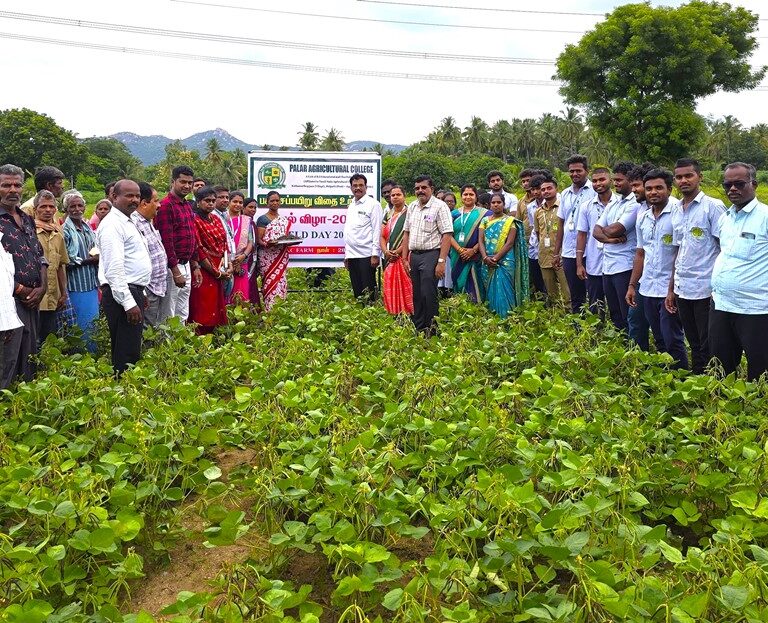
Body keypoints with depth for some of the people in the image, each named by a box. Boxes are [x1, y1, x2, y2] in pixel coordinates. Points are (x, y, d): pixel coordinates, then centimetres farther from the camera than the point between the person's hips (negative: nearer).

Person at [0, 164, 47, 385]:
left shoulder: (27, 220, 15)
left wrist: (41, 288, 2)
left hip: (32, 301, 7)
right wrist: (20, 290, -11)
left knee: (29, 361, 14)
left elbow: (41, 257, 17)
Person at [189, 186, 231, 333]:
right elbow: (198, 251, -15)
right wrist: (216, 272, -13)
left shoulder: (216, 220, 13)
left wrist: (228, 265, -1)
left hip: (220, 272, 7)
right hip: (204, 271, -7)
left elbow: (224, 244, 15)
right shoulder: (195, 221, -10)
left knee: (216, 307, 11)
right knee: (203, 311, -5)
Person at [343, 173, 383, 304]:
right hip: (352, 256, 7)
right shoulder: (351, 206, 18)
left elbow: (377, 230, -10)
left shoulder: (373, 204, -3)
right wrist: (346, 254, 17)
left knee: (368, 291, -5)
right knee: (357, 291, 9)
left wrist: (375, 254, -16)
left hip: (366, 255, -7)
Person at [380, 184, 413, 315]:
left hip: (403, 256, -6)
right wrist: (386, 251, -3)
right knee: (390, 288, 5)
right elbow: (382, 236, 14)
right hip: (389, 259, 6)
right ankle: (392, 313, 11)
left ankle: (406, 313, -5)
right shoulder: (388, 215, 17)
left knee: (404, 287, -9)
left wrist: (397, 251, -15)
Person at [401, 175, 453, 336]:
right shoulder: (412, 207, 14)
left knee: (428, 295, -8)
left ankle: (431, 332, 2)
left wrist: (441, 261, -19)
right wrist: (405, 259, 11)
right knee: (416, 295, 11)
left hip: (431, 255, -7)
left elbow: (447, 235, -13)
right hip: (414, 255, 7)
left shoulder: (440, 206, -7)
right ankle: (417, 331, 19)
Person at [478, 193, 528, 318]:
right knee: (490, 292, 7)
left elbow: (510, 243, -9)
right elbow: (481, 241, 4)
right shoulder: (485, 220, 12)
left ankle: (506, 319, -2)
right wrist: (485, 257, -12)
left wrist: (495, 258, -15)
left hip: (505, 262, -4)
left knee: (503, 292, -7)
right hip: (487, 264, 4)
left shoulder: (510, 221, 0)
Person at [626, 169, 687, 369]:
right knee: (659, 341, 15)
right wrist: (632, 285, 15)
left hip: (670, 288, -6)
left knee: (672, 341, -1)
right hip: (647, 287, 7)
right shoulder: (642, 218, 11)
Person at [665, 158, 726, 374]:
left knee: (708, 348, 1)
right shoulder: (676, 210, 12)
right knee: (694, 344, 15)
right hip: (682, 290, 6)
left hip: (706, 289, -6)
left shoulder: (713, 207, -7)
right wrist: (671, 289, 15)